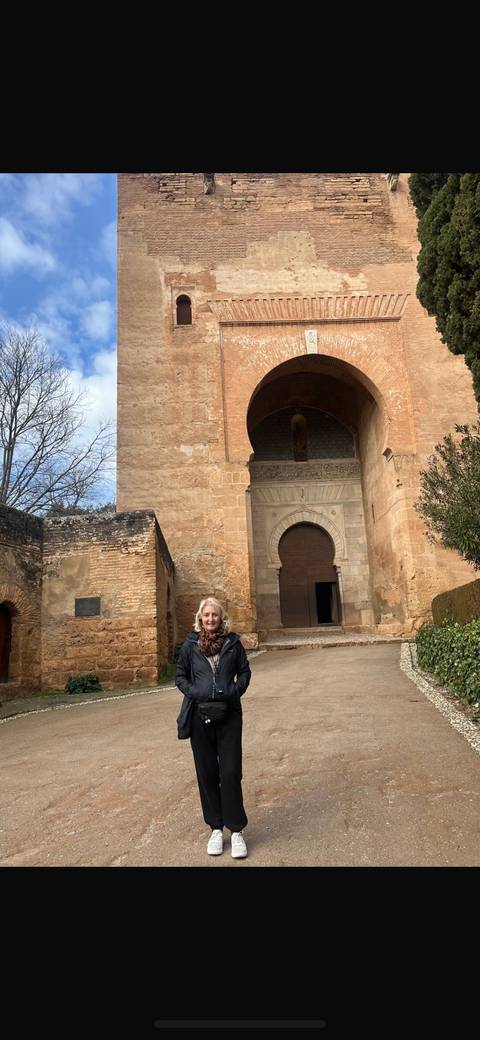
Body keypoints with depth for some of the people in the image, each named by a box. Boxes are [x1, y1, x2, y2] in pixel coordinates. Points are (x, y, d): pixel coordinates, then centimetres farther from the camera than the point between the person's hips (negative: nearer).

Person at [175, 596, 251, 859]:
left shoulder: (232, 642, -1)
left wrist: (236, 691, -7)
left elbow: (245, 671, 8)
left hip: (229, 716, -1)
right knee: (207, 773, 10)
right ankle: (216, 829, 25)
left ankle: (236, 831, 15)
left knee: (230, 773, 0)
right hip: (200, 716, 1)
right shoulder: (190, 644, 0)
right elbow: (180, 676, 7)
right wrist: (193, 693, -9)